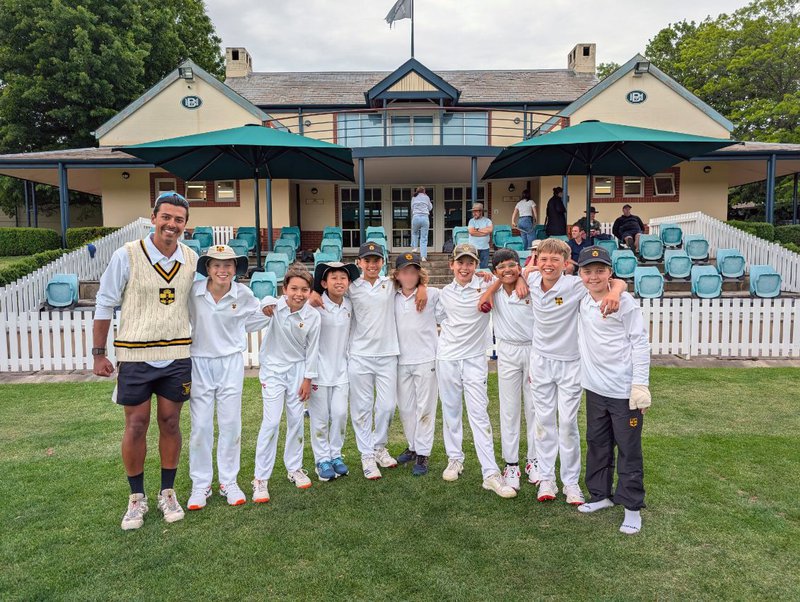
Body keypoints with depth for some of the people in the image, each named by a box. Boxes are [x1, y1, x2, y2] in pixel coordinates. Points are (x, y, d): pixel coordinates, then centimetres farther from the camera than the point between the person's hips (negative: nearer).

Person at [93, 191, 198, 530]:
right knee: (136, 426, 6)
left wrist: (194, 348, 14)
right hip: (135, 355, -2)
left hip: (177, 355, 3)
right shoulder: (127, 255, -8)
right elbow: (105, 304, -1)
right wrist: (98, 354, -1)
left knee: (170, 423, 10)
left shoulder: (191, 259, 2)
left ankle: (168, 492, 25)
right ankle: (136, 498, 23)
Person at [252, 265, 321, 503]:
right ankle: (261, 478, 4)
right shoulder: (271, 304, -17)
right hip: (273, 368, -2)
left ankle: (294, 468, 28)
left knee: (297, 420, 9)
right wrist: (264, 311, -35)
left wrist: (307, 379, 1)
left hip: (297, 369, 3)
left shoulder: (313, 315, -11)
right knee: (271, 422, -8)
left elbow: (312, 349, -2)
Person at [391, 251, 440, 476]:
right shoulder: (392, 298, 6)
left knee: (425, 407, 3)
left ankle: (423, 454, 13)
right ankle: (413, 446, 31)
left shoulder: (432, 295, -4)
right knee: (405, 407, 13)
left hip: (426, 359, -4)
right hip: (402, 361, 4)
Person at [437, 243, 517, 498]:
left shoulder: (485, 286, -5)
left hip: (475, 358, -3)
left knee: (479, 414, -6)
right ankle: (455, 459, 29)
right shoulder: (445, 293, 6)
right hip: (447, 357, 3)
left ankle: (491, 473, -3)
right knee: (450, 411, 12)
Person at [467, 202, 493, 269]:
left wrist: (478, 229, -6)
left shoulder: (487, 220, 5)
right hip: (473, 248, -1)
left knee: (484, 267, 6)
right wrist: (484, 232, -8)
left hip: (485, 248, 1)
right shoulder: (471, 221, 3)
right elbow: (471, 232, -13)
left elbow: (490, 229, -14)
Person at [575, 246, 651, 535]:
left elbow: (640, 343, -11)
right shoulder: (582, 301, 5)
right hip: (595, 388, 6)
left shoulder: (625, 302, -11)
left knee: (629, 449, 4)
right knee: (597, 444, 17)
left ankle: (632, 506, 17)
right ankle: (600, 494, 33)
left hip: (624, 391, -6)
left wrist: (641, 384, -15)